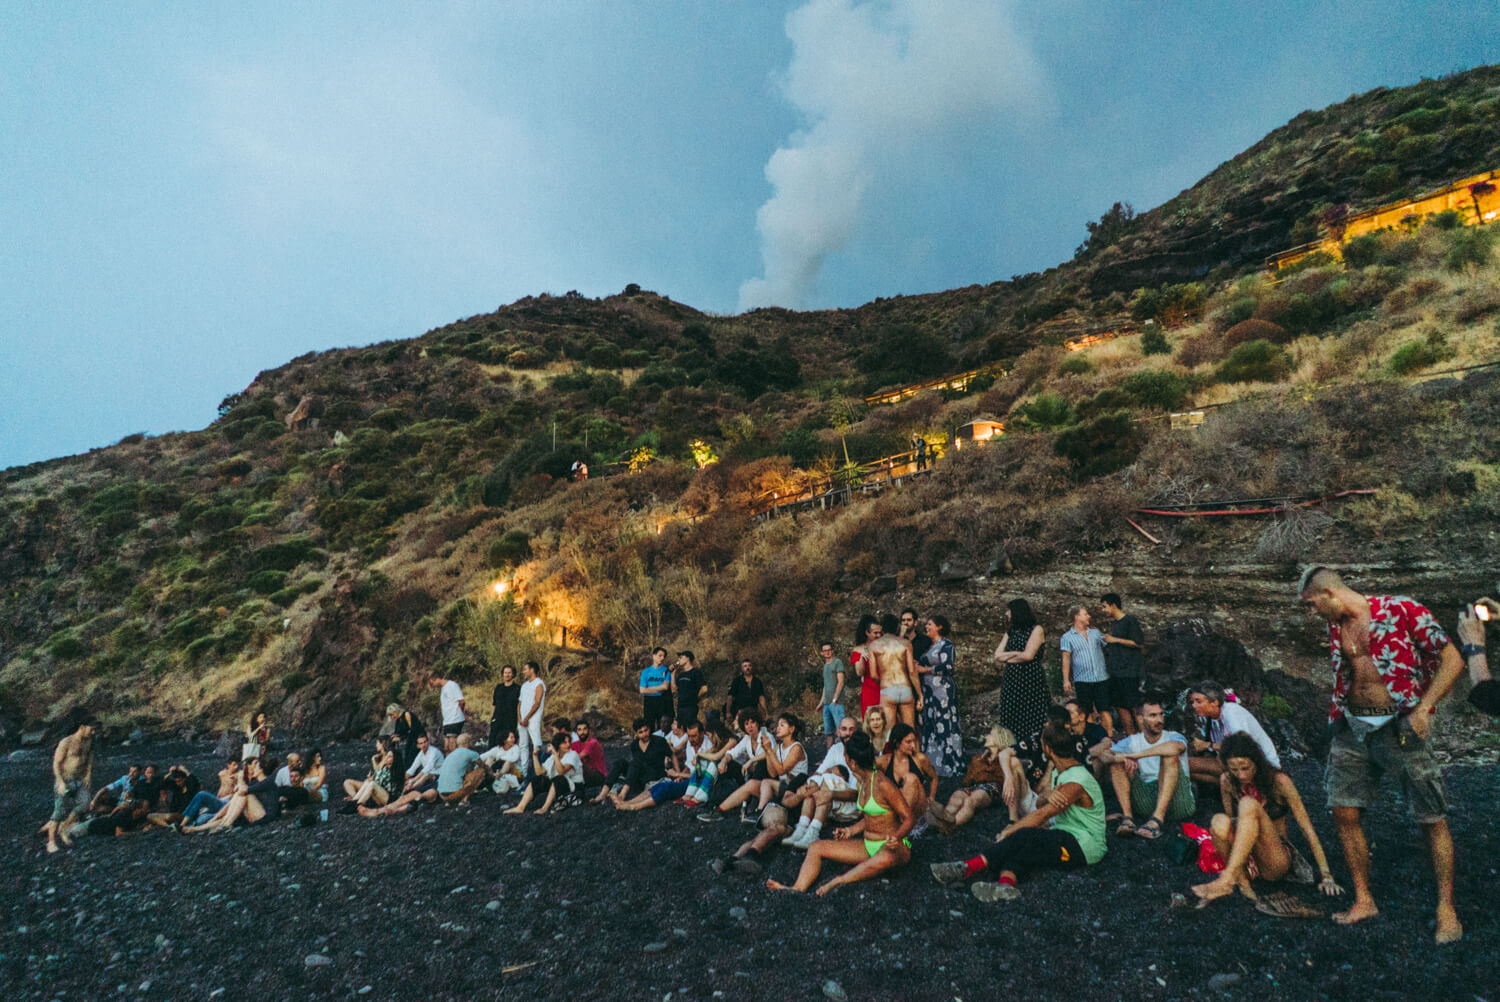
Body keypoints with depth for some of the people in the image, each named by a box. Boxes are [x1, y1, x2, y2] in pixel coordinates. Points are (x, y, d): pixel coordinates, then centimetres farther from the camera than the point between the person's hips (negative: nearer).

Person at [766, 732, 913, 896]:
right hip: (867, 844, 8)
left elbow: (909, 818, -15)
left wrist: (896, 837, -32)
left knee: (885, 859, -45)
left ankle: (839, 881, -31)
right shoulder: (861, 782, 8)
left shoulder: (882, 784, -18)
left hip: (891, 846, -8)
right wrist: (850, 831, 9)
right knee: (816, 847, -5)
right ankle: (799, 888, -26)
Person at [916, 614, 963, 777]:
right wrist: (917, 665, 3)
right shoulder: (929, 645, 17)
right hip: (928, 690, 8)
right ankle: (933, 762, 11)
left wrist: (924, 669, -10)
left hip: (943, 689, -8)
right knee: (930, 725, 6)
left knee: (945, 725, -5)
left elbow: (947, 667, -17)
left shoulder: (946, 644, -6)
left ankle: (950, 763, 2)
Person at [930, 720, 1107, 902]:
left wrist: (1006, 832, -18)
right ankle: (1005, 884, -50)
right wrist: (1048, 798, -18)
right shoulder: (1058, 772, 13)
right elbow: (1040, 807, 7)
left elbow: (1040, 815, -22)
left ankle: (967, 868, -37)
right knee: (1021, 849, -22)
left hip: (1085, 846, -8)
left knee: (1024, 837, -30)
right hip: (1064, 839, 8)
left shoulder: (1076, 783, -20)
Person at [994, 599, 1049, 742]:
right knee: (1013, 723, 2)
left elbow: (1028, 655, -11)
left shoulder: (1036, 629, 0)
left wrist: (1008, 657, 3)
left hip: (1032, 680, -5)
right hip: (1011, 680, 6)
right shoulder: (1011, 632, 17)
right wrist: (1017, 654, -2)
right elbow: (997, 657, 10)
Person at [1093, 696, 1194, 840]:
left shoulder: (1173, 737, 0)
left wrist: (1135, 755, -25)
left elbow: (1175, 747, -28)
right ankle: (1127, 817, -23)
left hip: (1178, 803, -3)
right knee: (1118, 761, -9)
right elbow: (1102, 754, -6)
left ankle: (1157, 819, -35)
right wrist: (1119, 757, -29)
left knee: (1170, 756, -24)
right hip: (1147, 798, 3)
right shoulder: (1132, 741, 8)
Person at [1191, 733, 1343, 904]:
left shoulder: (1279, 781, -10)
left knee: (1249, 805, -31)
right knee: (1219, 821, -31)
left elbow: (1306, 828, -8)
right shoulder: (1227, 782, -2)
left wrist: (1326, 876, -11)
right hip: (1245, 859, 2)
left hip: (1277, 861, -2)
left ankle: (1226, 880, -38)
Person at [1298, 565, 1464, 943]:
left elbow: (1453, 660, -7)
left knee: (1432, 819, 3)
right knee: (1344, 813, 4)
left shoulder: (1402, 610, -8)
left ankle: (1446, 908, 21)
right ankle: (1364, 901, 18)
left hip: (1400, 725, -5)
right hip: (1352, 727, 5)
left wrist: (1423, 709, -15)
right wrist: (1335, 726, 16)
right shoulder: (1335, 627, 10)